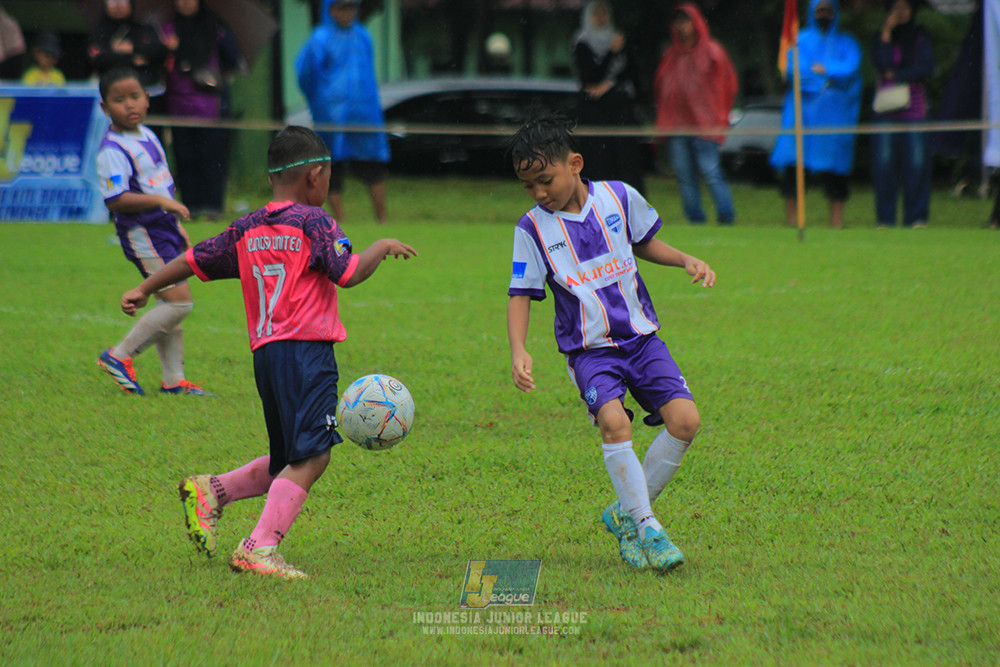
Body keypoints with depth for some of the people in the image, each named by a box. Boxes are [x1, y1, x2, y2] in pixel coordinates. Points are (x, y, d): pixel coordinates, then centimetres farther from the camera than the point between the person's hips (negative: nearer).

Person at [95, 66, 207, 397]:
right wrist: (160, 201, -29)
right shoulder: (112, 149, -18)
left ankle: (174, 379, 15)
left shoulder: (147, 135, 11)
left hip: (164, 228, 9)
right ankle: (120, 356, -5)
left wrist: (177, 226, 25)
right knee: (179, 302, -13)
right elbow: (115, 199, -26)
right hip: (142, 233, -9)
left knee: (168, 307, 10)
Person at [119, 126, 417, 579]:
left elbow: (194, 260, 21)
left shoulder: (247, 230, 15)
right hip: (307, 352, -8)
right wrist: (381, 247, 4)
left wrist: (145, 289, 32)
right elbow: (349, 273, -13)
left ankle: (211, 491, 11)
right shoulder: (313, 221, -4)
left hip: (265, 354, 8)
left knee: (287, 463, 20)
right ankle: (259, 549, -21)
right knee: (311, 456, -12)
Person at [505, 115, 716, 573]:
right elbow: (521, 295, -4)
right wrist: (518, 350, -19)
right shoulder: (532, 228, -4)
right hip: (589, 348, -3)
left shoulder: (618, 198, 2)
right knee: (613, 421, -29)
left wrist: (687, 261, 5)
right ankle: (647, 528, -19)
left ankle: (626, 514, 4)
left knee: (684, 419, -14)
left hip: (640, 335, 3)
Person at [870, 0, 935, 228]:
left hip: (914, 108, 0)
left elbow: (927, 69, -2)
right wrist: (887, 32, -8)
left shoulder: (921, 38, 10)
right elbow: (882, 64, -7)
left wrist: (896, 76, -5)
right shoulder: (880, 37, 11)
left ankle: (916, 217, -2)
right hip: (886, 109, 0)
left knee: (917, 160, -8)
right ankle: (884, 217, 0)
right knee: (884, 161, -7)